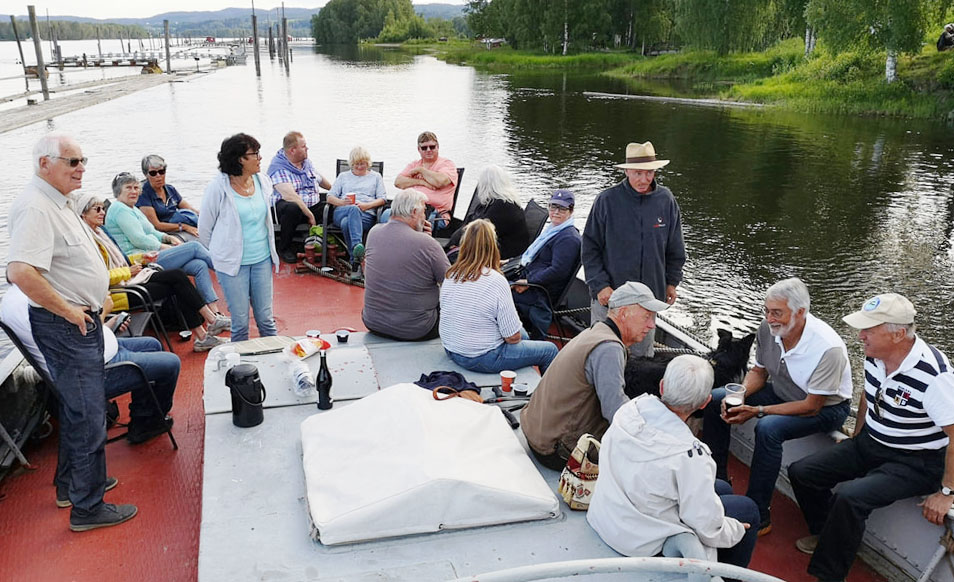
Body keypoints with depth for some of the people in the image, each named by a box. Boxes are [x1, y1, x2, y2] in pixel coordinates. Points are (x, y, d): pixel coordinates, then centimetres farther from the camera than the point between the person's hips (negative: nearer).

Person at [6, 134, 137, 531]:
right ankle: (88, 507, 10)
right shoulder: (35, 208, -21)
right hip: (66, 326, -10)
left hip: (83, 320, 10)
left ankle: (79, 480, 37)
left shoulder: (58, 202, 12)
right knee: (87, 416, -2)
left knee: (78, 409, 21)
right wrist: (68, 310, -23)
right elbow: (21, 272, -33)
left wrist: (93, 298, 17)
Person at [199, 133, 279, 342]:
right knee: (240, 323, 4)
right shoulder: (218, 187, -12)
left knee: (266, 318, 9)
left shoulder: (262, 182, 2)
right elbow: (204, 228, 0)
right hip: (233, 262, -4)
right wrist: (221, 253, 10)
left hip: (262, 259, 4)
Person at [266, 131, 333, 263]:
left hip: (314, 205, 7)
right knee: (292, 208, -41)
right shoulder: (278, 167, -15)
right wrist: (309, 214, -27)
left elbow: (322, 180, 26)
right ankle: (284, 249, -17)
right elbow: (289, 195, -26)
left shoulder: (307, 162, 11)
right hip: (285, 204, -7)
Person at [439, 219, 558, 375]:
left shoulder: (450, 275, -5)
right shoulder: (496, 282, -24)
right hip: (483, 360, -7)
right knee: (550, 350, 10)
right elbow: (513, 337, -20)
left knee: (524, 335, 30)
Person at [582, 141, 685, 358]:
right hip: (609, 295, -3)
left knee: (643, 355, 14)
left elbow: (675, 249, 13)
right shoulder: (607, 200, -8)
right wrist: (600, 285, -11)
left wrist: (671, 282, 14)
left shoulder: (666, 200, 1)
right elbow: (590, 248, -4)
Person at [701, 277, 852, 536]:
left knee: (768, 428, -34)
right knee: (715, 399, -5)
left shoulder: (828, 348, -32)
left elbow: (811, 407, -26)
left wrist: (757, 411, -30)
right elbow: (759, 372, 4)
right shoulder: (768, 329, -14)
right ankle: (716, 481, 8)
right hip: (781, 392, 7)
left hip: (826, 407, -7)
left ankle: (758, 517, -21)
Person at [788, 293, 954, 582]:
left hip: (914, 462, -8)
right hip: (870, 444, 8)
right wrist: (855, 439, 17)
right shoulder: (875, 355, -5)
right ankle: (828, 534, 26)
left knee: (850, 496, -30)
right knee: (801, 472, 0)